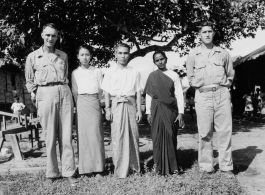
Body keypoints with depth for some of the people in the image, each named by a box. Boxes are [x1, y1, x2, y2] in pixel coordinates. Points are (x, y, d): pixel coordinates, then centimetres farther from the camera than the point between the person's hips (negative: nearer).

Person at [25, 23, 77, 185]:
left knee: (66, 136, 0)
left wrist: (65, 91, 12)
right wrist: (35, 95, 5)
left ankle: (69, 172, 6)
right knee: (50, 136, 0)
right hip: (45, 95, -2)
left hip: (64, 94, 2)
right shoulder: (33, 56, 10)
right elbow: (29, 81, 15)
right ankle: (52, 173, 11)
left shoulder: (63, 56, 15)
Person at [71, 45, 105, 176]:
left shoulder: (97, 72, 6)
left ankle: (97, 167, 3)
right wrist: (79, 105, 4)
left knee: (95, 134, -4)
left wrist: (94, 100, 6)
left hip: (94, 103, 0)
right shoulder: (75, 73, 8)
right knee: (83, 134, -2)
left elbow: (101, 91, 9)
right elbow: (74, 92, 10)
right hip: (81, 105, 0)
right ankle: (86, 168, 4)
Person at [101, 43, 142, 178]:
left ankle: (133, 166, 17)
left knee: (133, 134, 4)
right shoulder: (110, 72, 7)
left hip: (130, 104, 2)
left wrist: (139, 110, 3)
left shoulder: (134, 73, 10)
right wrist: (107, 109, -3)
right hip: (116, 105, -2)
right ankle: (120, 169, 2)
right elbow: (106, 92, 5)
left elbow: (138, 92, 9)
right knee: (117, 136, -4)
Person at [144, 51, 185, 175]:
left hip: (171, 110, 0)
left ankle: (172, 166, 12)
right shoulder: (152, 76, 5)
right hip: (157, 110, 1)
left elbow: (179, 94, 1)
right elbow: (148, 95, 7)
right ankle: (160, 167, 11)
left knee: (171, 138, 1)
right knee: (158, 138, 2)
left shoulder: (174, 75, 3)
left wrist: (180, 112, -4)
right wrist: (148, 112, 2)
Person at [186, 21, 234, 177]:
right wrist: (200, 86, 7)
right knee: (205, 133, 0)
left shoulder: (223, 53, 10)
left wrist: (224, 86, 9)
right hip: (203, 95, -1)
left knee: (225, 131, -1)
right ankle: (207, 167, 8)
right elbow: (191, 77, 16)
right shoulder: (193, 55, 8)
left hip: (222, 94, 1)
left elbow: (230, 74, 18)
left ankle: (226, 166, 7)